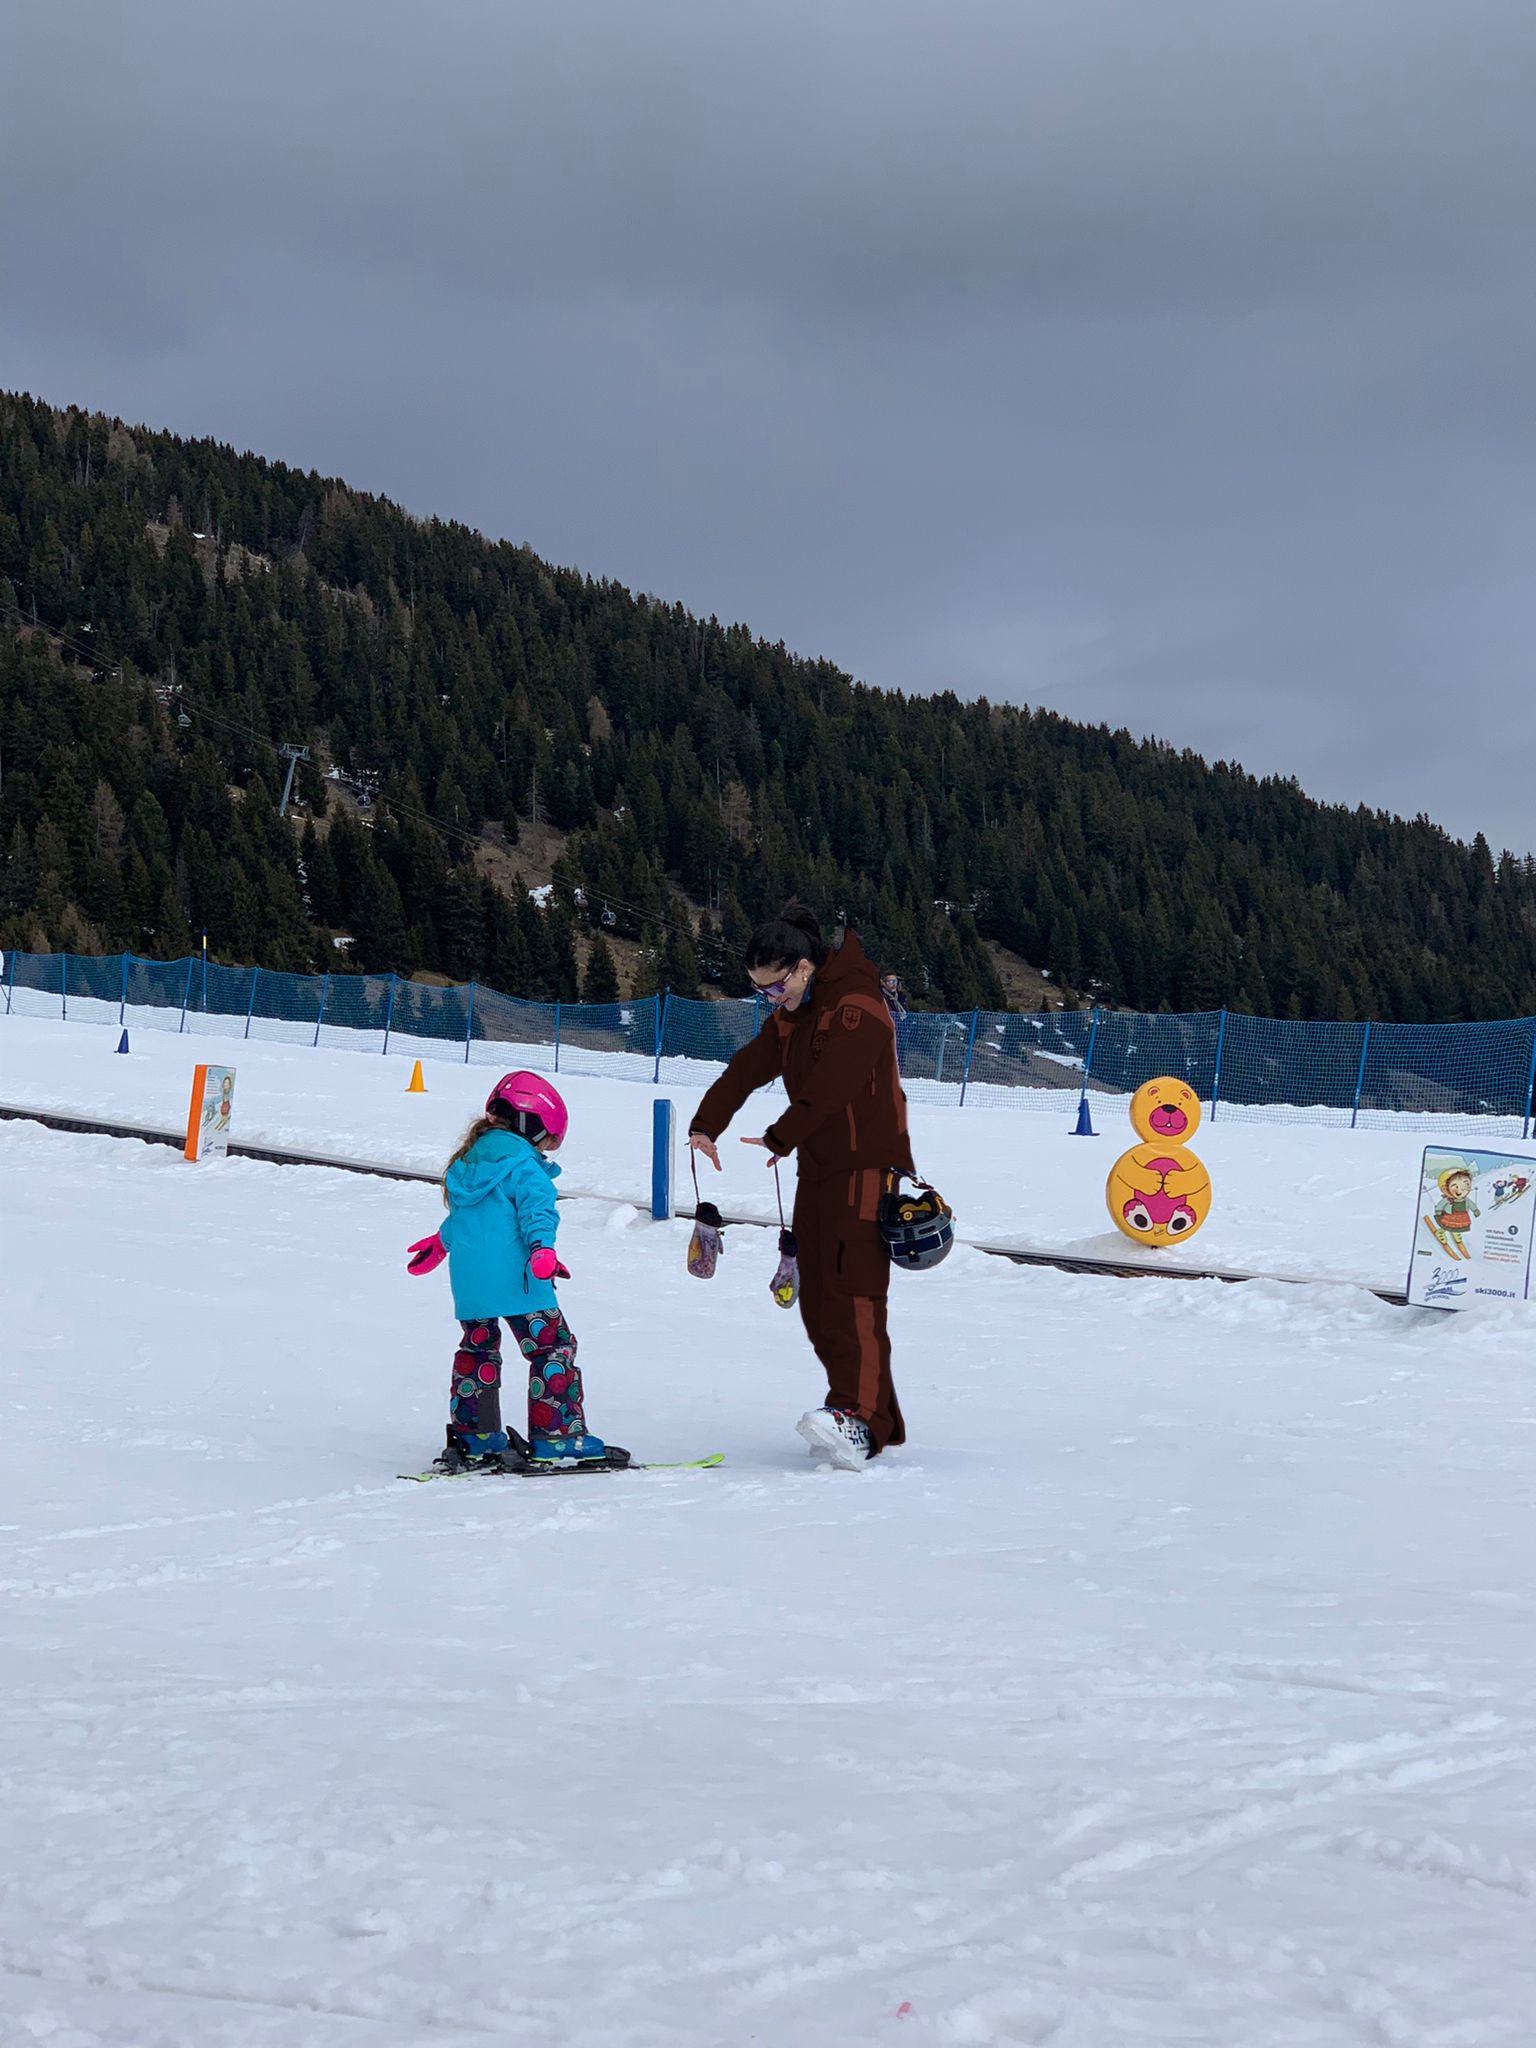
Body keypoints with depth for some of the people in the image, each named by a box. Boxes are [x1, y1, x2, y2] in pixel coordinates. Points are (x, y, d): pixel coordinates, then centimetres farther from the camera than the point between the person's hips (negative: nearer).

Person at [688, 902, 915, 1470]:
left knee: (852, 1295, -22)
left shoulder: (858, 1010, -14)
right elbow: (747, 1069, 10)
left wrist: (780, 1138, -19)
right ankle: (878, 1422, 11)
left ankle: (857, 1420, -33)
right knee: (817, 1303, 6)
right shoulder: (787, 1018, 15)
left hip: (867, 1168, -9)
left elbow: (831, 1087, -23)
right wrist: (705, 1125, -4)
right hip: (817, 1171, 9)